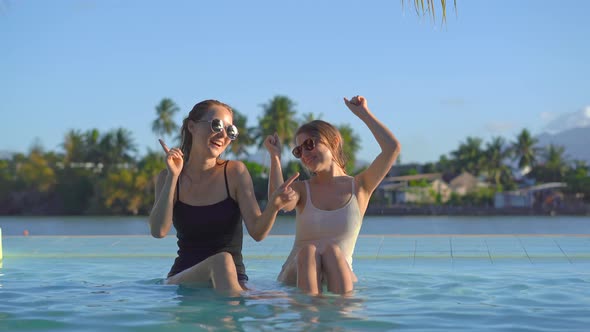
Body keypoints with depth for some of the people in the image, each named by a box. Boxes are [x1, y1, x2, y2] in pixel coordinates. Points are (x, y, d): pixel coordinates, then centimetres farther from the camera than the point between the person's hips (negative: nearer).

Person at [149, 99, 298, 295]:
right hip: (182, 279, -1)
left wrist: (273, 206, -28)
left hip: (231, 281, 1)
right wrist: (173, 176, -13)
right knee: (221, 261, -33)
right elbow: (158, 231, -12)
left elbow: (257, 232, -8)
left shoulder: (235, 172, 2)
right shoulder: (168, 177, 5)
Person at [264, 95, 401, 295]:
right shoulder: (301, 189, 9)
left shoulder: (359, 187, 6)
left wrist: (363, 113, 0)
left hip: (339, 277, 0)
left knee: (331, 249, -31)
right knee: (308, 250, -31)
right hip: (296, 277, 1)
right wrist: (275, 156, -13)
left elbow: (393, 148, -8)